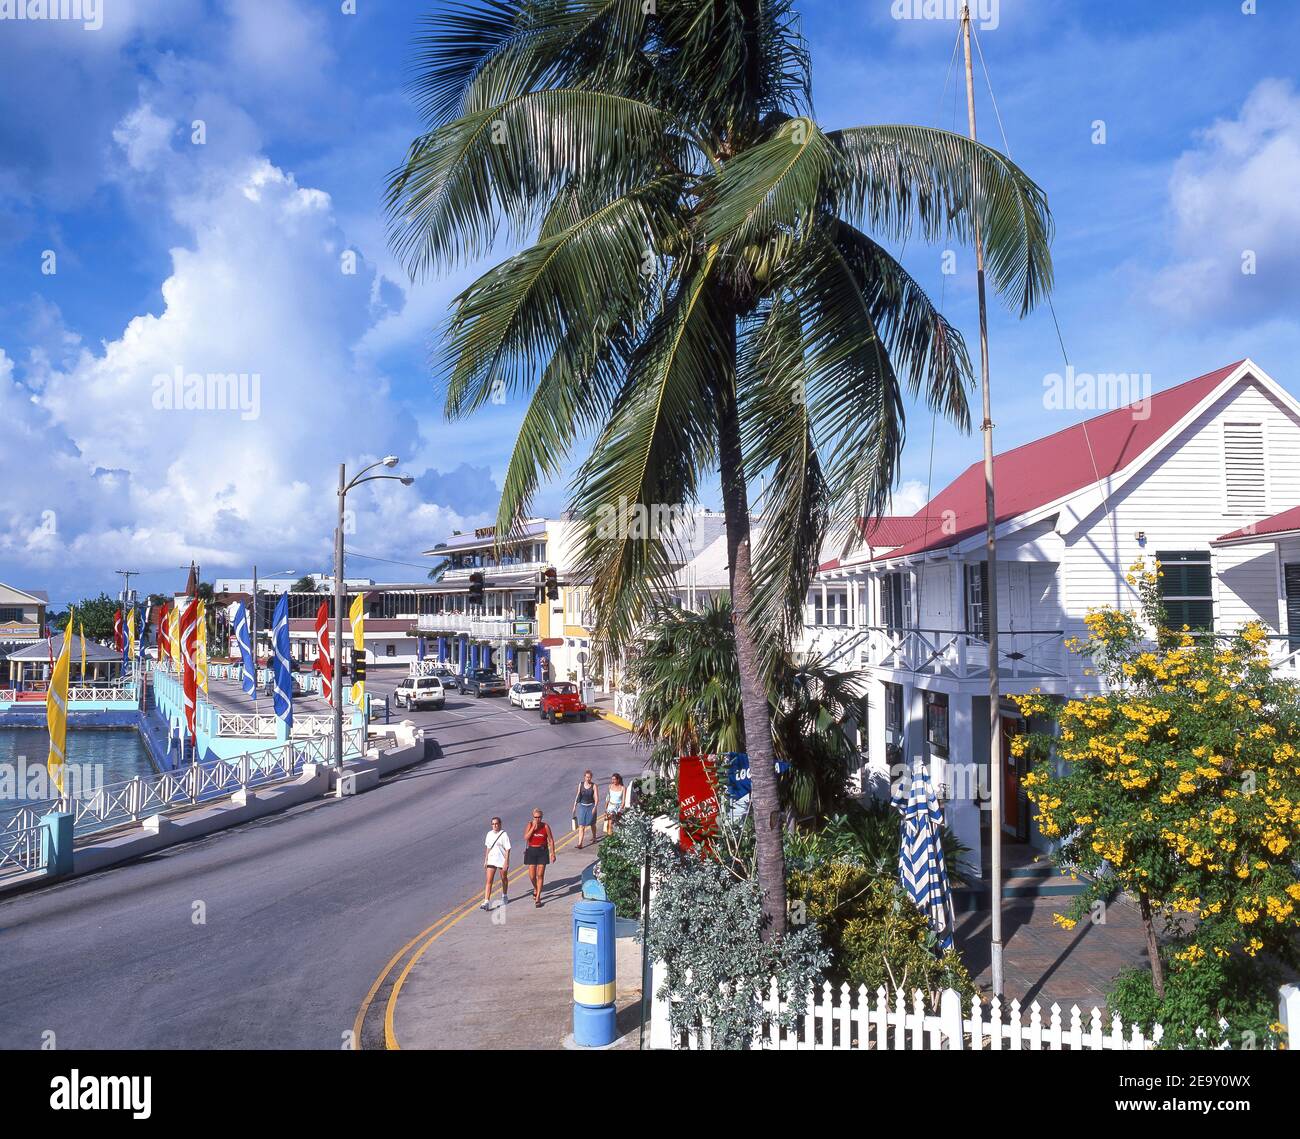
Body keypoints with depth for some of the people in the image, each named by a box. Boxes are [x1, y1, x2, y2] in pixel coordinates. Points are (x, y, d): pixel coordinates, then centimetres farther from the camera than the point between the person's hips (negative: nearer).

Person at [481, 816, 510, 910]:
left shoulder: (504, 835, -13)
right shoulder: (489, 834, 3)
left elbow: (507, 849, -13)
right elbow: (488, 848, 13)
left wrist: (506, 862, -17)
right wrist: (485, 860, 12)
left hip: (502, 860, -4)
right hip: (491, 860, 4)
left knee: (504, 879, 16)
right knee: (488, 881, -6)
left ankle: (504, 897, 38)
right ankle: (486, 902, -9)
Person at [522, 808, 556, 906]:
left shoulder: (546, 826, -5)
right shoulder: (529, 825, -3)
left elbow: (551, 840, 0)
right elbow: (525, 838, -16)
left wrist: (553, 853, -4)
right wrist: (533, 828, -21)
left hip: (543, 851, -1)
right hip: (531, 851, 1)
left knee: (540, 875, -2)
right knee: (532, 876, 2)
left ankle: (537, 898, 5)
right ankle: (535, 889, 35)